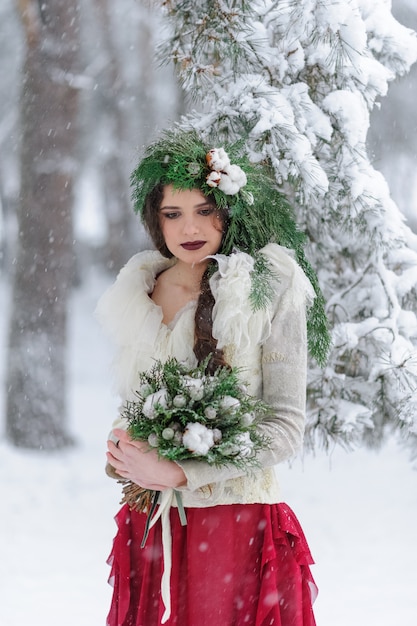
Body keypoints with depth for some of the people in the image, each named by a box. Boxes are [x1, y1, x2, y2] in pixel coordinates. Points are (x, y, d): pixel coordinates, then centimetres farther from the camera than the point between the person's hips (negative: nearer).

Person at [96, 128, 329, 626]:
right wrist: (122, 457, -3)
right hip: (150, 525, 4)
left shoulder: (271, 291, -6)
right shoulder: (137, 294, 9)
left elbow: (287, 427, -10)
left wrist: (179, 474, -17)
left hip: (237, 523, -4)